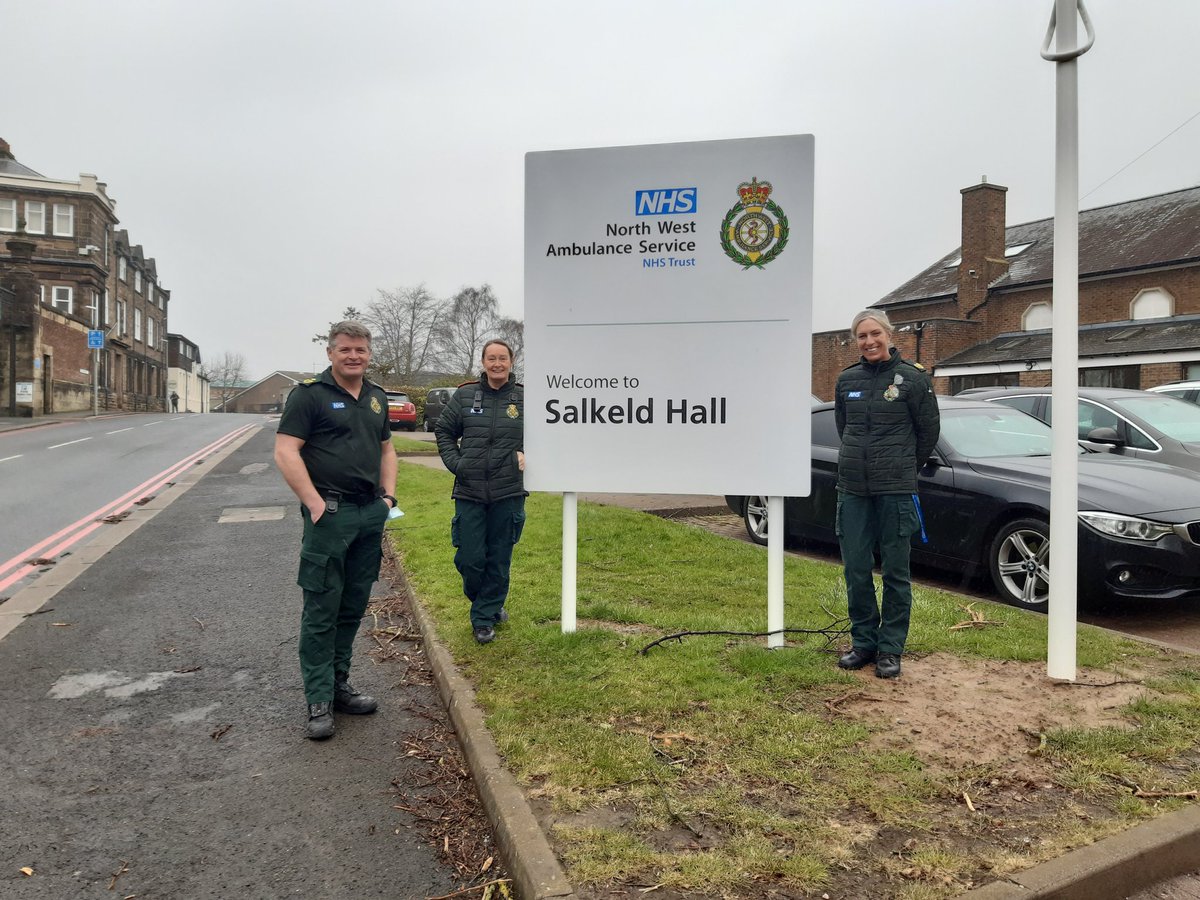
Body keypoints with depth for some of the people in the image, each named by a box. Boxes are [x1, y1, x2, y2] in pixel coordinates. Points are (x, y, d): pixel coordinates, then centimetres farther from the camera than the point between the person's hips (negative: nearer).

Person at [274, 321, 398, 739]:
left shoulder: (377, 397, 15)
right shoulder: (310, 394, -5)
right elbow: (286, 452, -11)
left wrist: (388, 496, 10)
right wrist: (315, 504, -17)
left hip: (371, 514, 7)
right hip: (330, 513, -6)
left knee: (353, 607, 13)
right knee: (321, 610, -1)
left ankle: (338, 684, 25)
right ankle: (319, 701, 7)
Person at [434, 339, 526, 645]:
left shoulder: (525, 397, 0)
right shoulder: (465, 395, 3)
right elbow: (443, 430, 13)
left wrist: (527, 455, -4)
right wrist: (454, 462, 1)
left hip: (508, 493, -1)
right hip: (469, 492, 1)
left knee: (498, 560, 7)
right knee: (469, 559, 2)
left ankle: (484, 618, 24)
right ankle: (489, 605, 31)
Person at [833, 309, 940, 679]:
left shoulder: (913, 378, -3)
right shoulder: (846, 380, 8)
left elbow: (929, 430, 5)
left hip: (895, 489, -3)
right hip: (852, 487, 4)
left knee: (895, 571, 3)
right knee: (856, 570, 7)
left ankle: (890, 649, 14)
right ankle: (863, 642, 21)